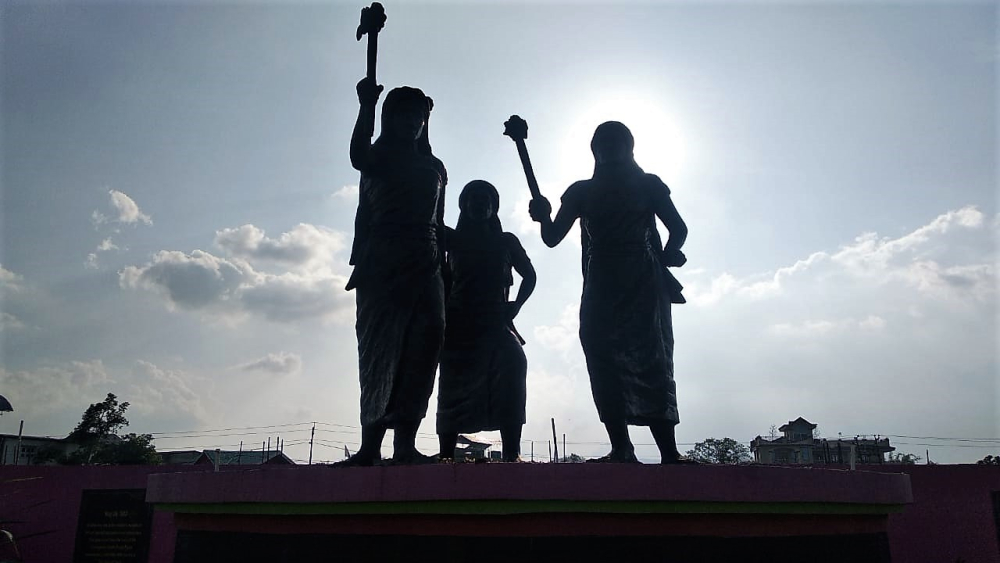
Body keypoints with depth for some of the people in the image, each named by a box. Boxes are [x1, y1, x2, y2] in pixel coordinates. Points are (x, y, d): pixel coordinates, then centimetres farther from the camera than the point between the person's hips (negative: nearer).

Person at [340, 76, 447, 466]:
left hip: (424, 266, 4)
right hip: (382, 265, -3)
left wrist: (442, 266, 11)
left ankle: (405, 442, -12)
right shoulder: (378, 157, 12)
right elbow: (357, 157, -15)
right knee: (381, 350, -8)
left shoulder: (434, 167, 23)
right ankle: (370, 444, -7)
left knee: (427, 341, -12)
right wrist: (366, 107, -15)